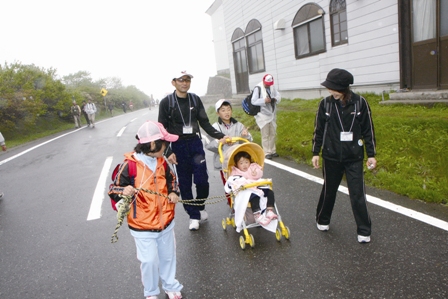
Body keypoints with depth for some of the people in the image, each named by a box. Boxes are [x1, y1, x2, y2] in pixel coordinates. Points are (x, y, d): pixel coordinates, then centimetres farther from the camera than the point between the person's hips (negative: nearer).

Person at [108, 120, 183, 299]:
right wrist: (124, 191, -36)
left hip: (165, 222, 5)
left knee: (168, 256, 19)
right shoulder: (130, 165, -20)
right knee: (149, 261, 5)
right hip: (143, 227, -5)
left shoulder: (161, 162, -2)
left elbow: (171, 179, 15)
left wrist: (173, 192, -4)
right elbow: (114, 190, -14)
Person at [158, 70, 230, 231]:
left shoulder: (195, 99, 4)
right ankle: (193, 216, 19)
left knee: (202, 180, -1)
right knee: (185, 183, 4)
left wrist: (220, 136, -7)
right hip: (178, 146, -2)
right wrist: (168, 152, -12)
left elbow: (204, 122, 5)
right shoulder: (166, 102, -4)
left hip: (196, 143, 2)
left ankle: (200, 207, 28)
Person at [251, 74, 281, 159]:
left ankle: (272, 151, 25)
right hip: (263, 115, -7)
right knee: (265, 135, -1)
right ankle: (267, 152, 6)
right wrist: (264, 101, -29)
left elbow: (278, 96, 10)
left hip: (272, 114, 7)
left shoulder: (273, 87, 7)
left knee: (273, 133, 13)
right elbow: (253, 101, -18)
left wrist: (275, 99, -13)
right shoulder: (258, 88, -15)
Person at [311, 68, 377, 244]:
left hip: (354, 158, -1)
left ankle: (364, 231, 15)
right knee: (329, 190, 15)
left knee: (358, 194, 1)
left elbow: (368, 130, -1)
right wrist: (315, 152, 4)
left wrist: (371, 154, 0)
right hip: (331, 157, 1)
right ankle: (322, 220, 35)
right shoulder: (326, 104, -3)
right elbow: (319, 130, 3)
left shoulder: (359, 103, -7)